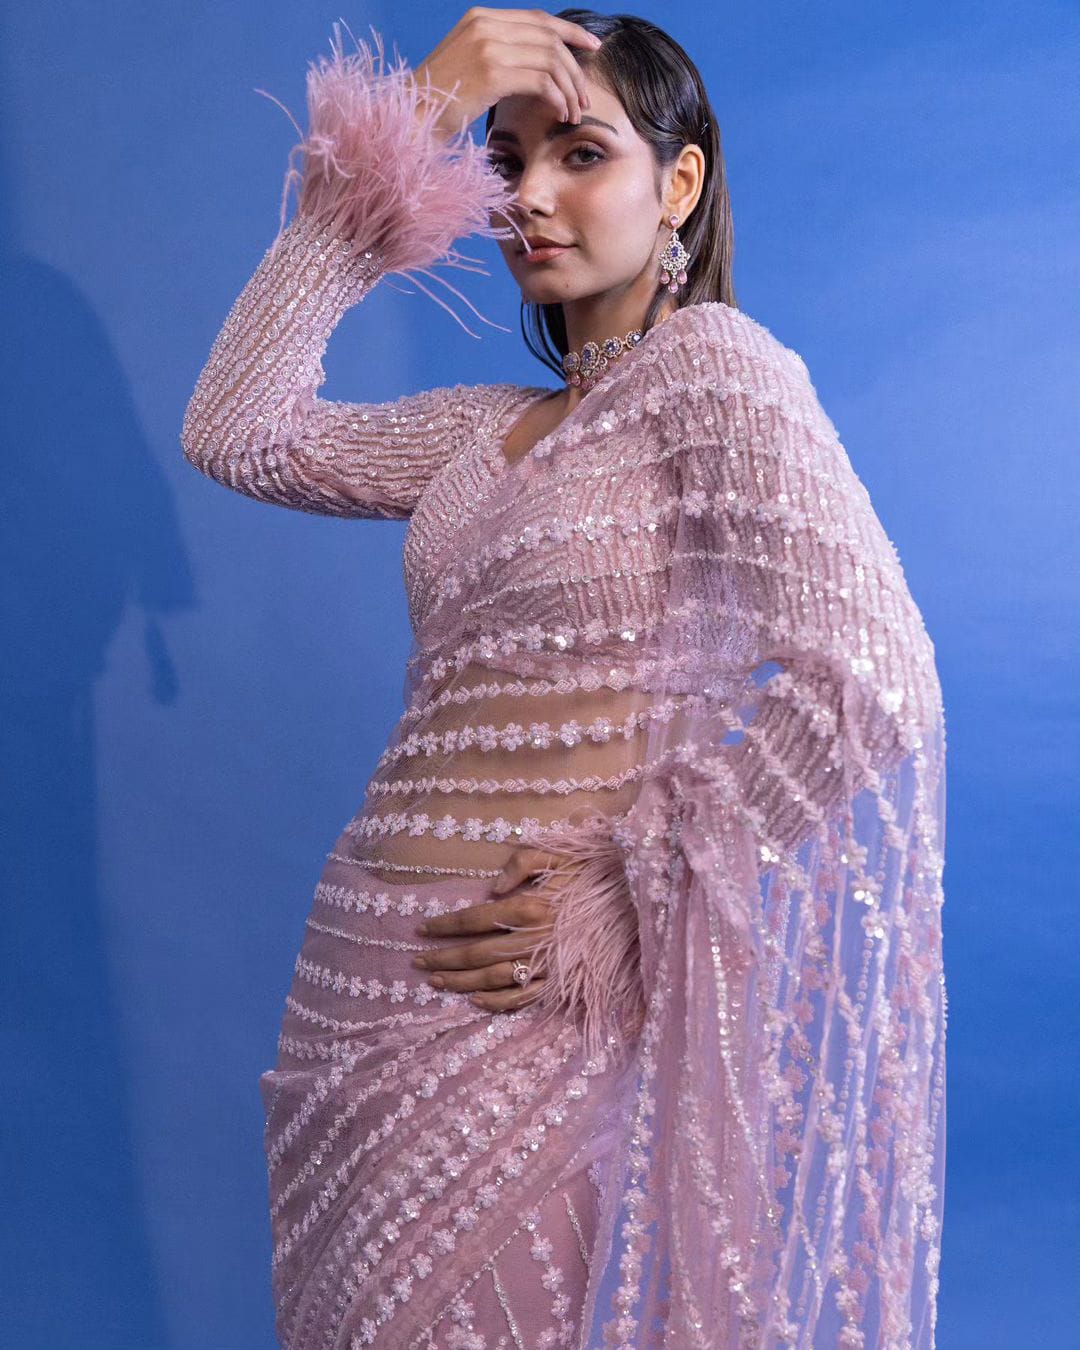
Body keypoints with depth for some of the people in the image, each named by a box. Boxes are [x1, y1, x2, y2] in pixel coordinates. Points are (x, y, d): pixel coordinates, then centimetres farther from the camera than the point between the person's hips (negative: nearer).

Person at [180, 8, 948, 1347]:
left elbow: (869, 680, -21)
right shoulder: (497, 425, 13)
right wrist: (403, 132, 4)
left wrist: (625, 911, -15)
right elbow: (234, 431, 7)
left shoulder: (716, 363, -9)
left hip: (525, 1013, -7)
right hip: (379, 987, 7)